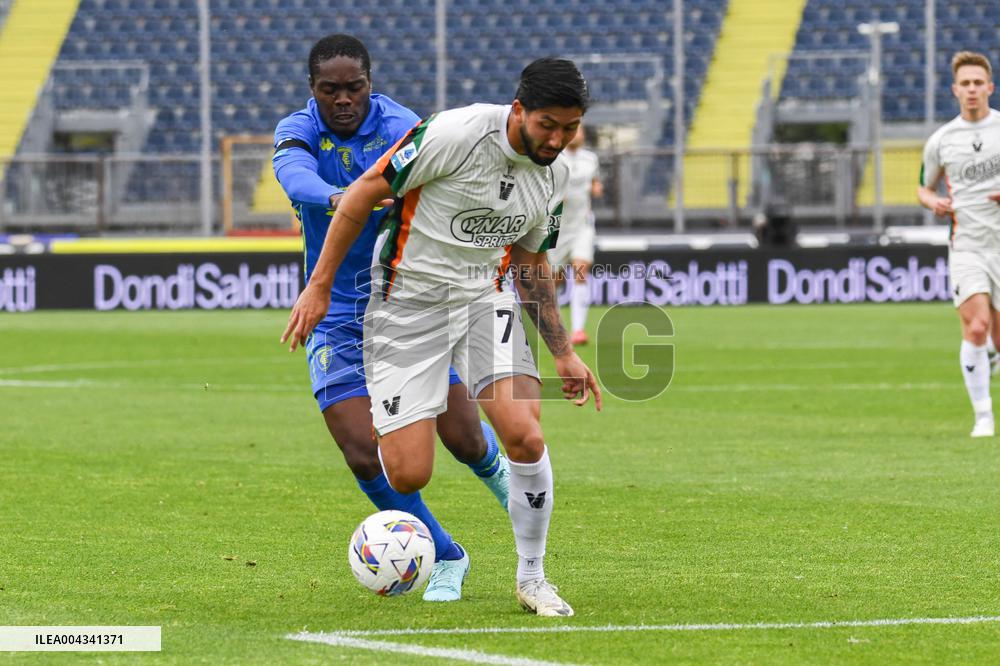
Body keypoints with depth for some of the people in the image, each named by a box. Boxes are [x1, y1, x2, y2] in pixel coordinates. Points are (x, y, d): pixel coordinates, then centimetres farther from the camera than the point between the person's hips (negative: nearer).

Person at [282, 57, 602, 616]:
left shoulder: (556, 174, 1)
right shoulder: (456, 133, -20)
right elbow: (365, 193, -12)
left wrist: (564, 353, 16)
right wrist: (319, 286, -10)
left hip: (486, 298, 4)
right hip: (406, 304, -4)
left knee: (525, 437, -19)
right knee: (408, 477, -10)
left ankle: (532, 578, 1)